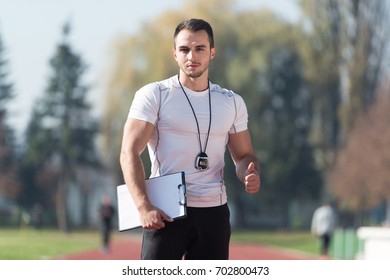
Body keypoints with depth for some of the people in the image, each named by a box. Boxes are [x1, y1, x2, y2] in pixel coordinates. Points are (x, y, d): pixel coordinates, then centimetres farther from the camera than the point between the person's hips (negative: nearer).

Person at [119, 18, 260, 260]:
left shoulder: (232, 102, 11)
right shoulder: (153, 95, -2)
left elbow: (244, 155, 19)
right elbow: (130, 152, -8)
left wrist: (251, 175, -7)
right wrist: (144, 207, -20)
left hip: (214, 211, 4)